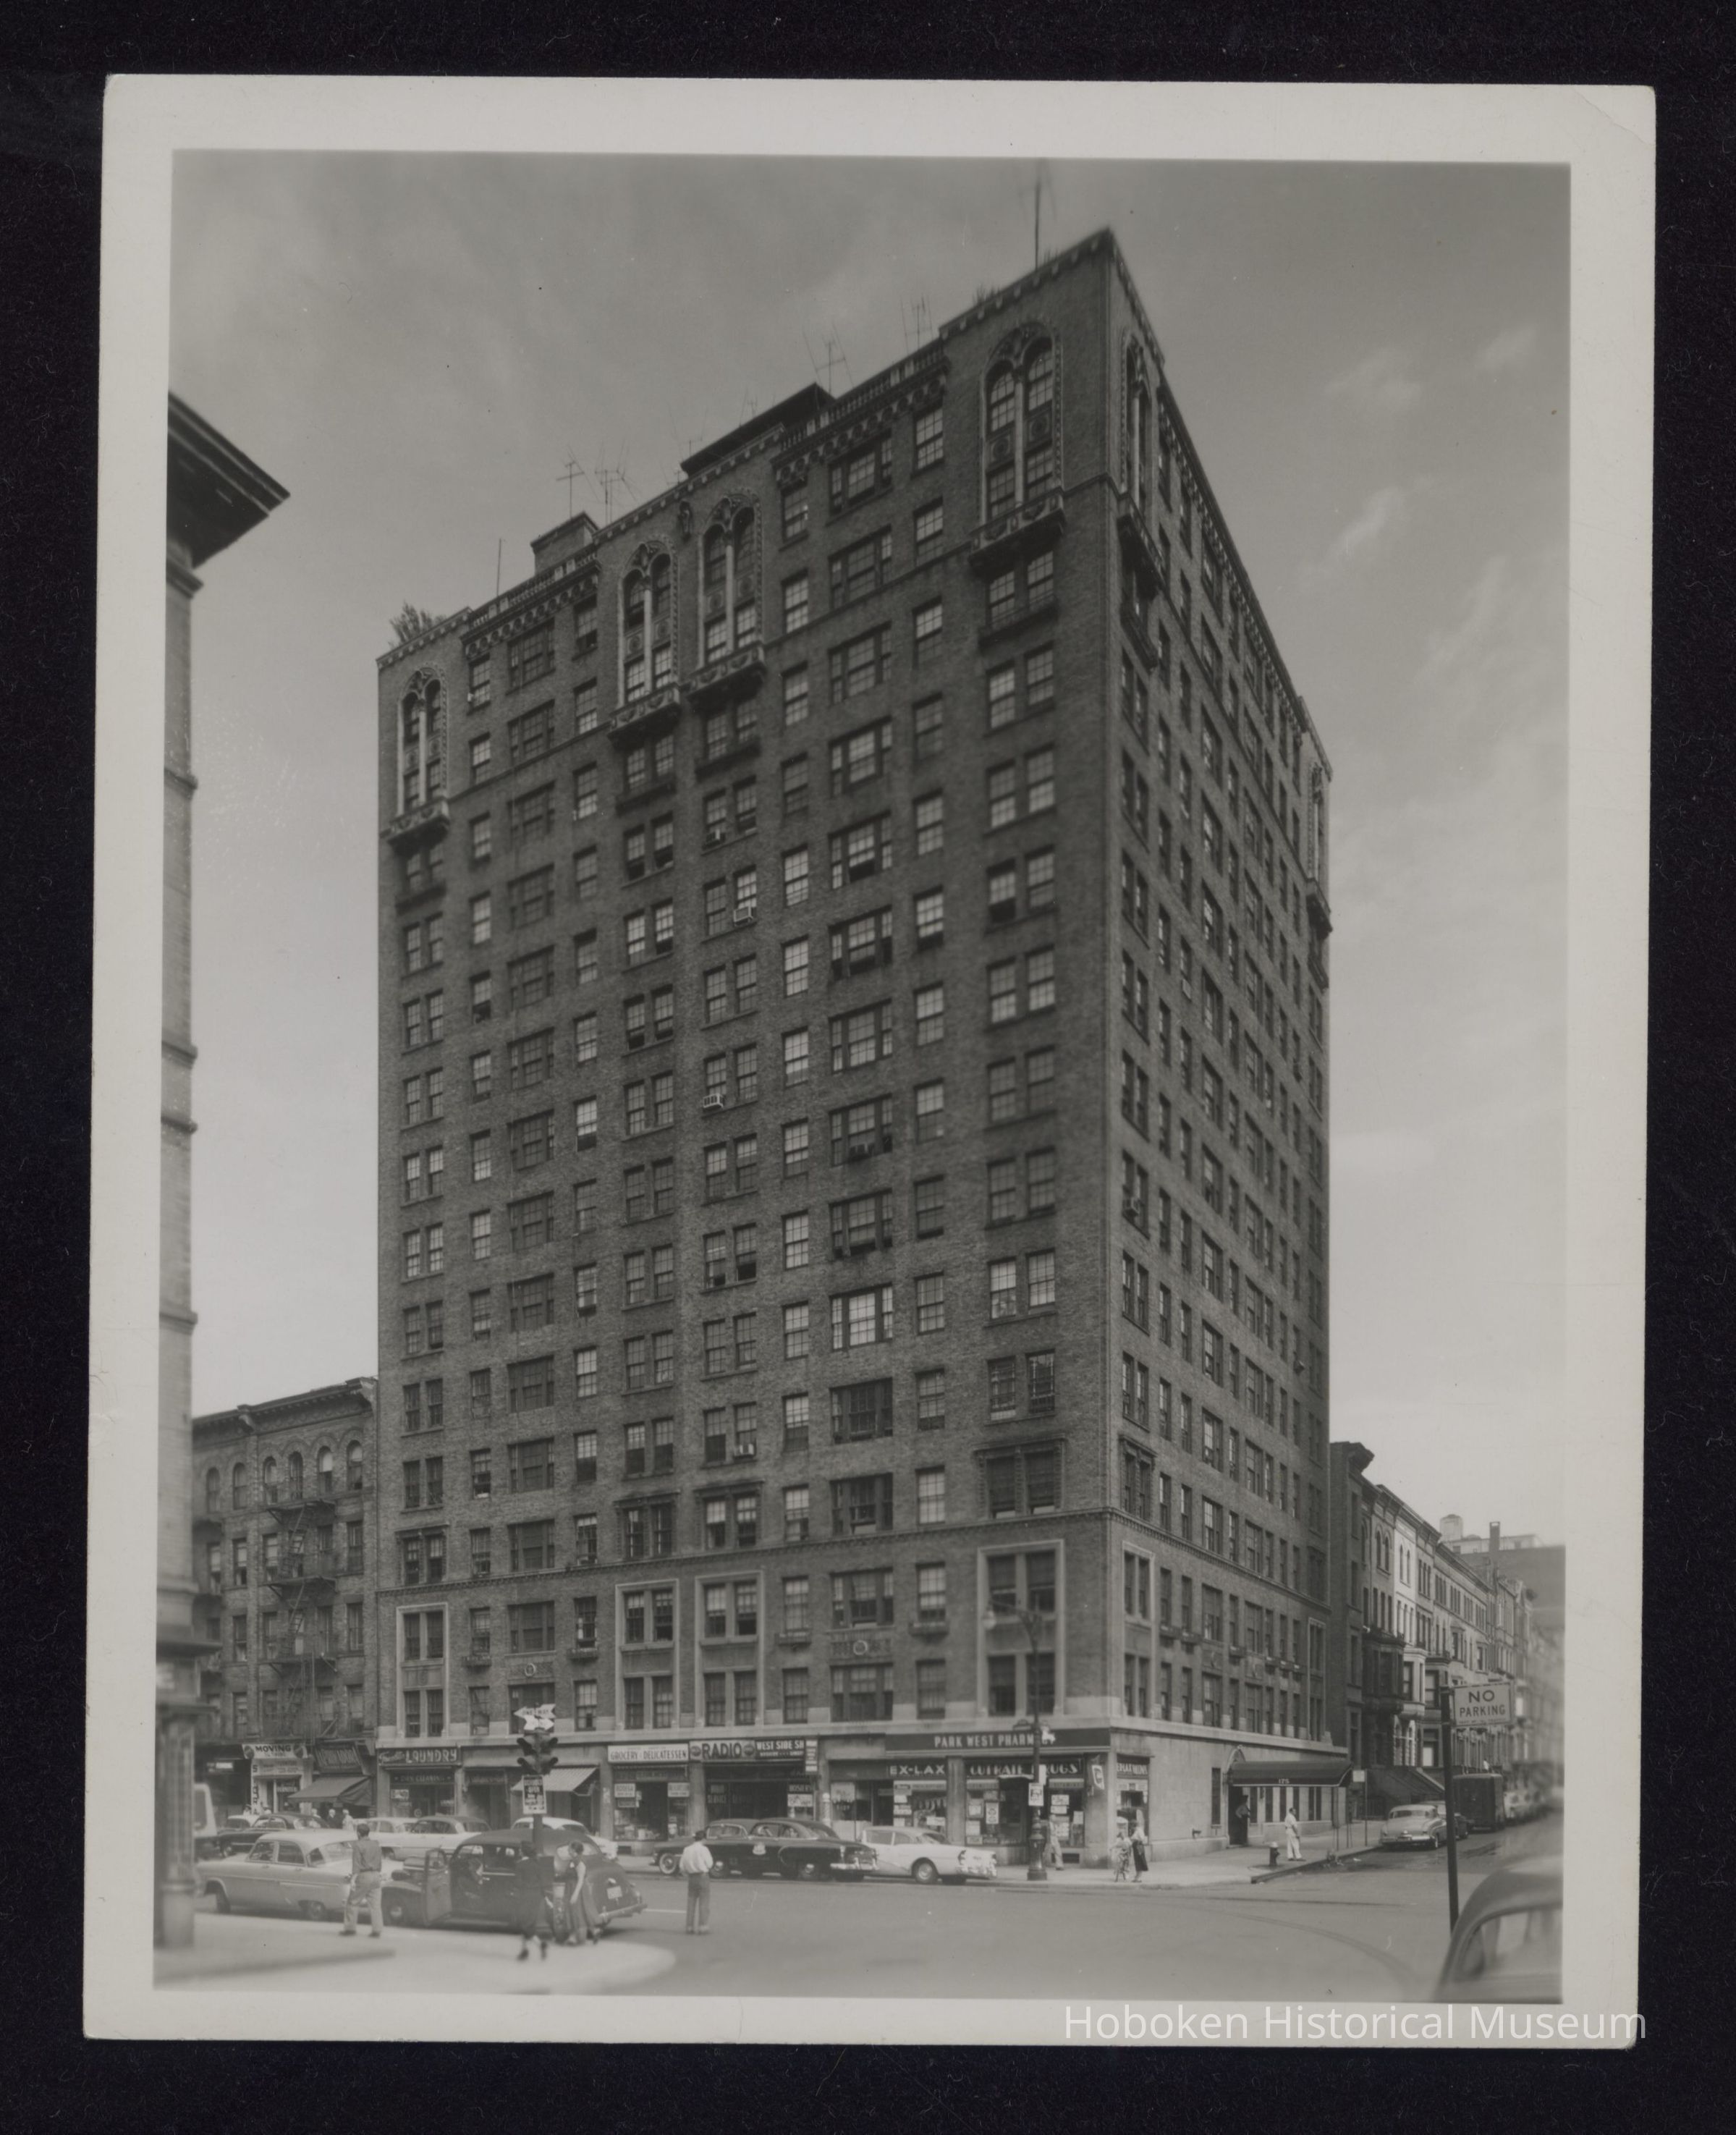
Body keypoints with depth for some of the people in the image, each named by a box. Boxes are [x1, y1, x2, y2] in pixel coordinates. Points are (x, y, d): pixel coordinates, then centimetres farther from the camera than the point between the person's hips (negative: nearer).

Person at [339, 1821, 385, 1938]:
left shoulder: (358, 1846, -9)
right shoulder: (376, 1844, 11)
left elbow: (356, 1865, -15)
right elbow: (380, 1862, 16)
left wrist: (353, 1879, -16)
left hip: (363, 1876, -6)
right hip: (376, 1876, 6)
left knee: (353, 1902, 7)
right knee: (375, 1904, 6)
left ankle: (349, 1928, 9)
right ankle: (377, 1930, 2)